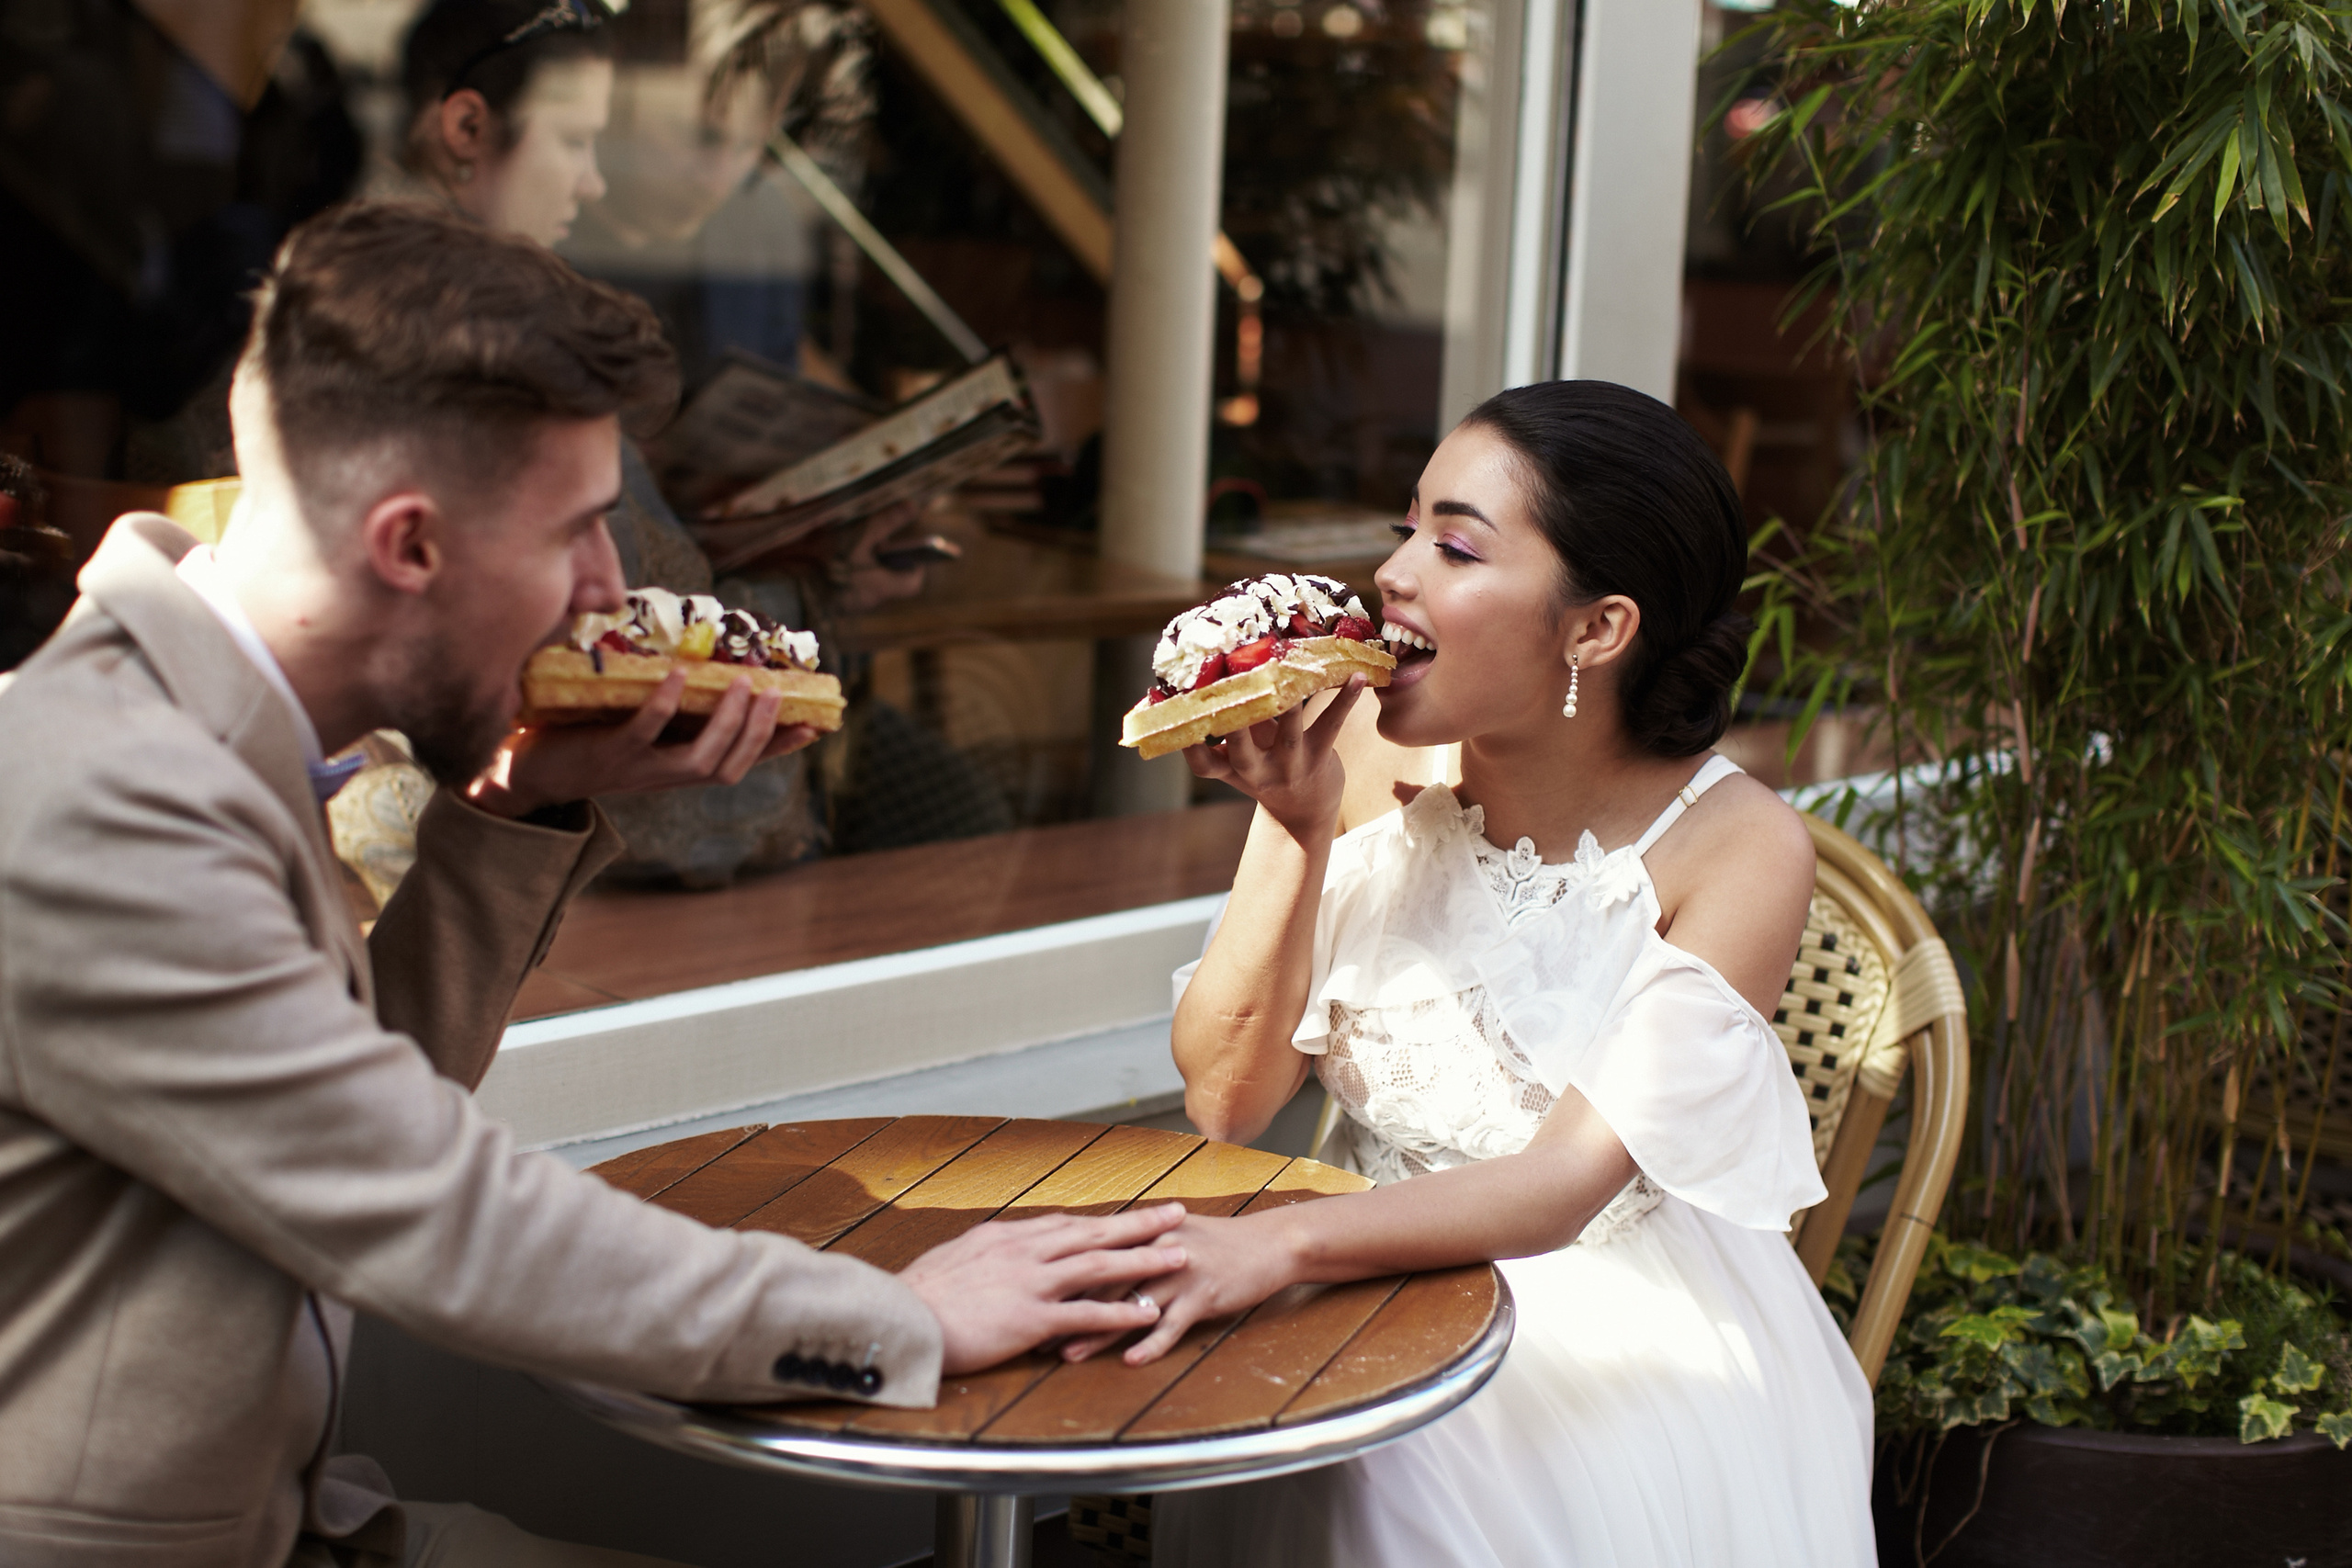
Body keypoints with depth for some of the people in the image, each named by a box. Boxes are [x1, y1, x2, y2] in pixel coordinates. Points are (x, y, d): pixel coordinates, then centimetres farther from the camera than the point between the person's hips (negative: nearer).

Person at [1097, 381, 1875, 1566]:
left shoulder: (1737, 847, -15)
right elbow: (1225, 1101, -6)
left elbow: (1563, 1186, -23)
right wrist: (1292, 825, -17)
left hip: (1626, 1329, -3)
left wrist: (1273, 1245, -38)